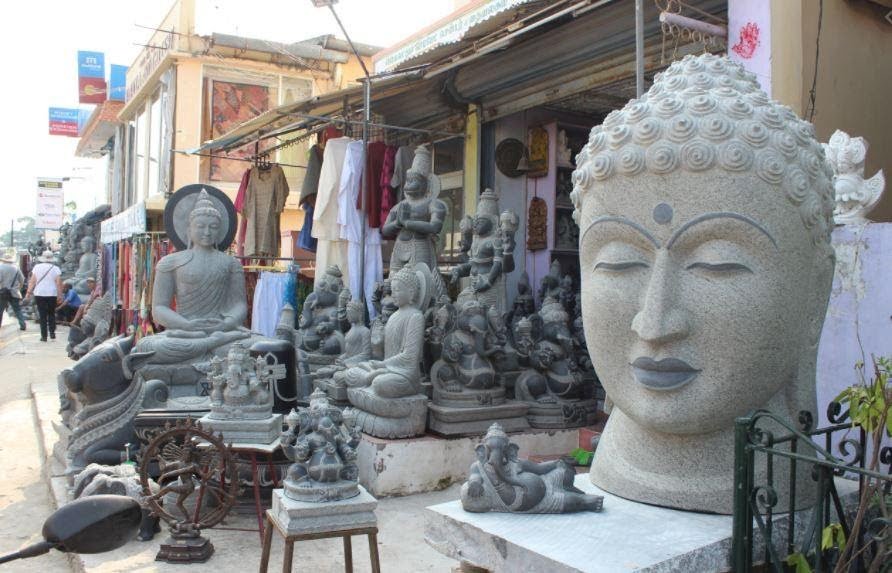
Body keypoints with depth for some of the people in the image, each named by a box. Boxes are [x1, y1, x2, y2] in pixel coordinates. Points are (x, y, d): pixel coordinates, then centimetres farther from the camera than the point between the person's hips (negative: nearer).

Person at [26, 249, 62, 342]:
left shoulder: (37, 267, 1)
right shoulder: (56, 268, -1)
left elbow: (32, 281, -1)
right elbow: (59, 283, -4)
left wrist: (29, 292, 6)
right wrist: (60, 295, 0)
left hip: (39, 294, 0)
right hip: (52, 294, 0)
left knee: (42, 315, 3)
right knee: (51, 314, 15)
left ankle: (44, 336, 2)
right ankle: (52, 333, 9)